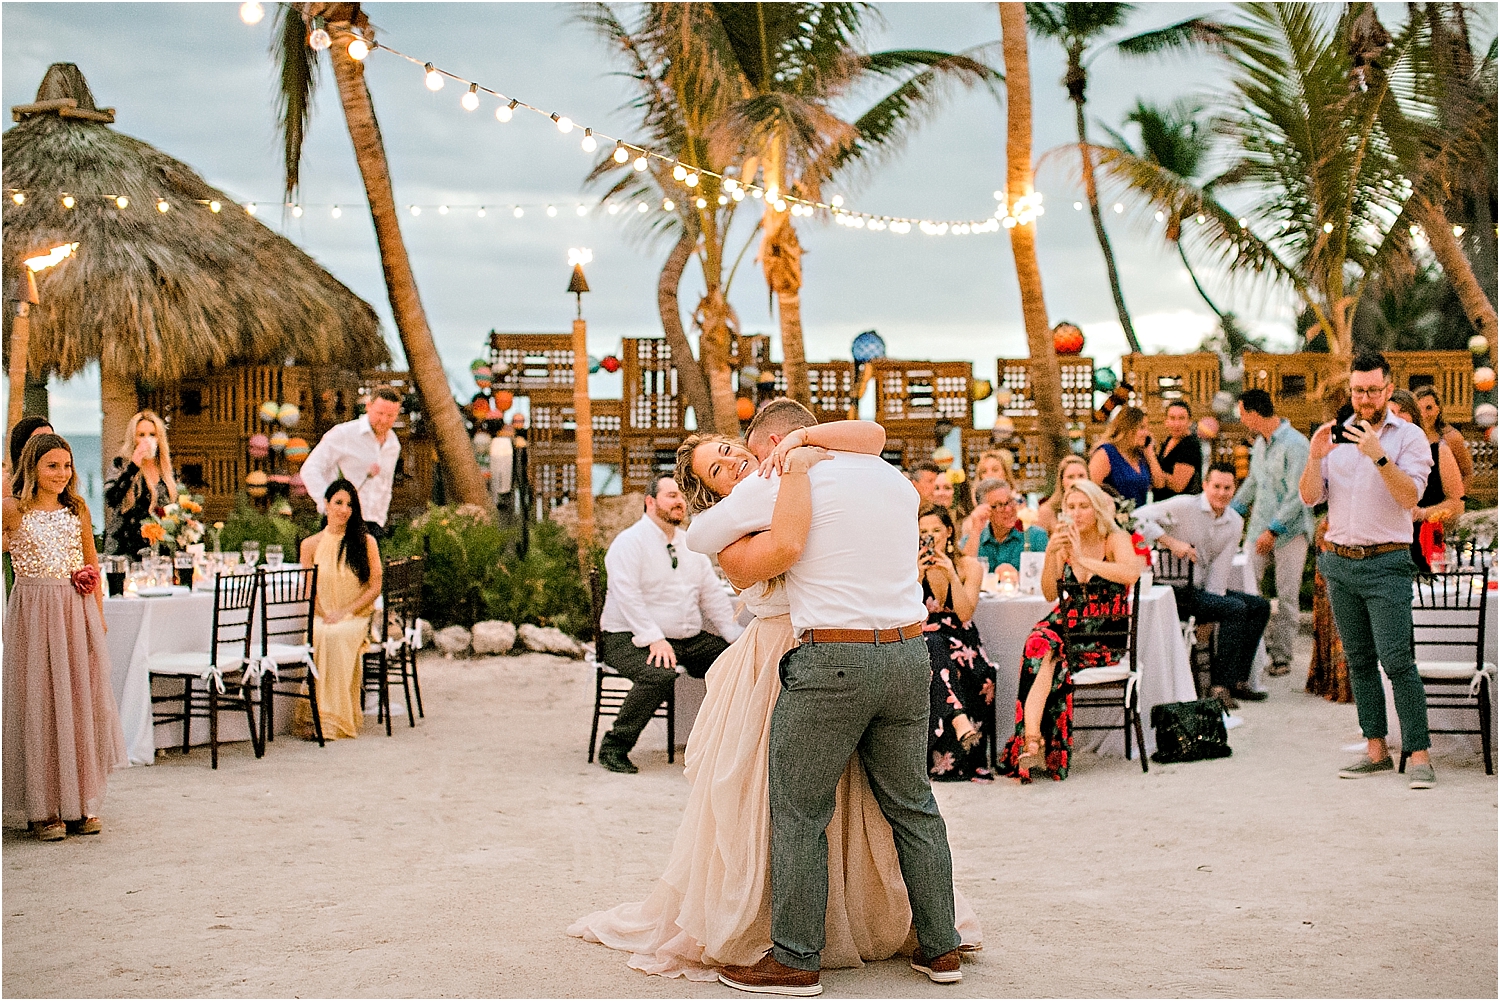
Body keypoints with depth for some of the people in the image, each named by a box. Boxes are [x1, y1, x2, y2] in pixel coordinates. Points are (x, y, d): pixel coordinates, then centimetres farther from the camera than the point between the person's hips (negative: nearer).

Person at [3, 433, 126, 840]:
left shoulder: (78, 510, 10)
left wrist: (98, 615, 13)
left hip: (78, 612, 4)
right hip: (34, 612, -4)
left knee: (82, 704, 6)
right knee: (38, 705, 0)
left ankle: (81, 805, 15)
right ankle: (43, 809, 8)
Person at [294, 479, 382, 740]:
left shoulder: (366, 542, 5)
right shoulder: (310, 545, 9)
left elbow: (374, 588, 2)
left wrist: (346, 612, -11)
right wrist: (319, 616, -11)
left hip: (355, 618, -1)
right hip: (320, 618, 1)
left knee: (337, 636, -35)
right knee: (316, 636, -34)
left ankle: (335, 718, -34)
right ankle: (309, 715, -32)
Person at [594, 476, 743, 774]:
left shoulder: (690, 545, 17)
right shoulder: (630, 542, -7)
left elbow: (713, 595, 16)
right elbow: (627, 595, -17)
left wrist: (738, 638, 3)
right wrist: (654, 639, -27)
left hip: (689, 640, 7)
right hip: (630, 638, -7)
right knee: (660, 675, -36)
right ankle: (614, 746, -19)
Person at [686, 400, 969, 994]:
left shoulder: (780, 483, -3)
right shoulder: (894, 479, 14)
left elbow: (699, 538, 7)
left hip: (832, 660, -6)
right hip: (909, 654, 6)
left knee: (800, 813, 3)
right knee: (912, 806, 15)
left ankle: (795, 960, 7)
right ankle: (940, 947, 21)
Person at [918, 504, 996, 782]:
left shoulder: (969, 566, 6)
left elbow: (965, 613, -7)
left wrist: (951, 575, -15)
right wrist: (918, 576, -15)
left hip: (961, 644, 0)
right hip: (924, 644, 0)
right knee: (933, 642, -36)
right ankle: (959, 718, -56)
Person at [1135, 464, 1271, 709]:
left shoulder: (1235, 522, 8)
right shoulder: (1184, 506, -12)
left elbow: (1220, 569, 2)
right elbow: (1140, 517, -22)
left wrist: (1214, 602, -11)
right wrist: (1171, 542, -27)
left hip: (1202, 589, 8)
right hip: (1173, 590, -8)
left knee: (1260, 606, 0)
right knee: (1235, 608, -24)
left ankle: (1237, 679, -2)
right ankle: (1219, 685, -22)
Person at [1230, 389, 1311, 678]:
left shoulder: (1295, 444, -14)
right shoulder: (1260, 443, 12)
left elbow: (1297, 495, -17)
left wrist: (1273, 530, -19)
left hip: (1290, 529, -7)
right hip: (1260, 527, 7)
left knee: (1286, 596, 0)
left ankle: (1281, 655, 7)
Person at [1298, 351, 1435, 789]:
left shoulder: (1409, 436, 0)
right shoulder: (1336, 435, 11)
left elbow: (1410, 496, -14)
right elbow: (1310, 497, 4)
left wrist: (1379, 456, -26)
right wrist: (1314, 458, -13)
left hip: (1386, 563, -5)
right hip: (1339, 561, 5)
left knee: (1397, 660, -11)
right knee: (1359, 660, 8)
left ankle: (1419, 756, -8)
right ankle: (1376, 751, 13)